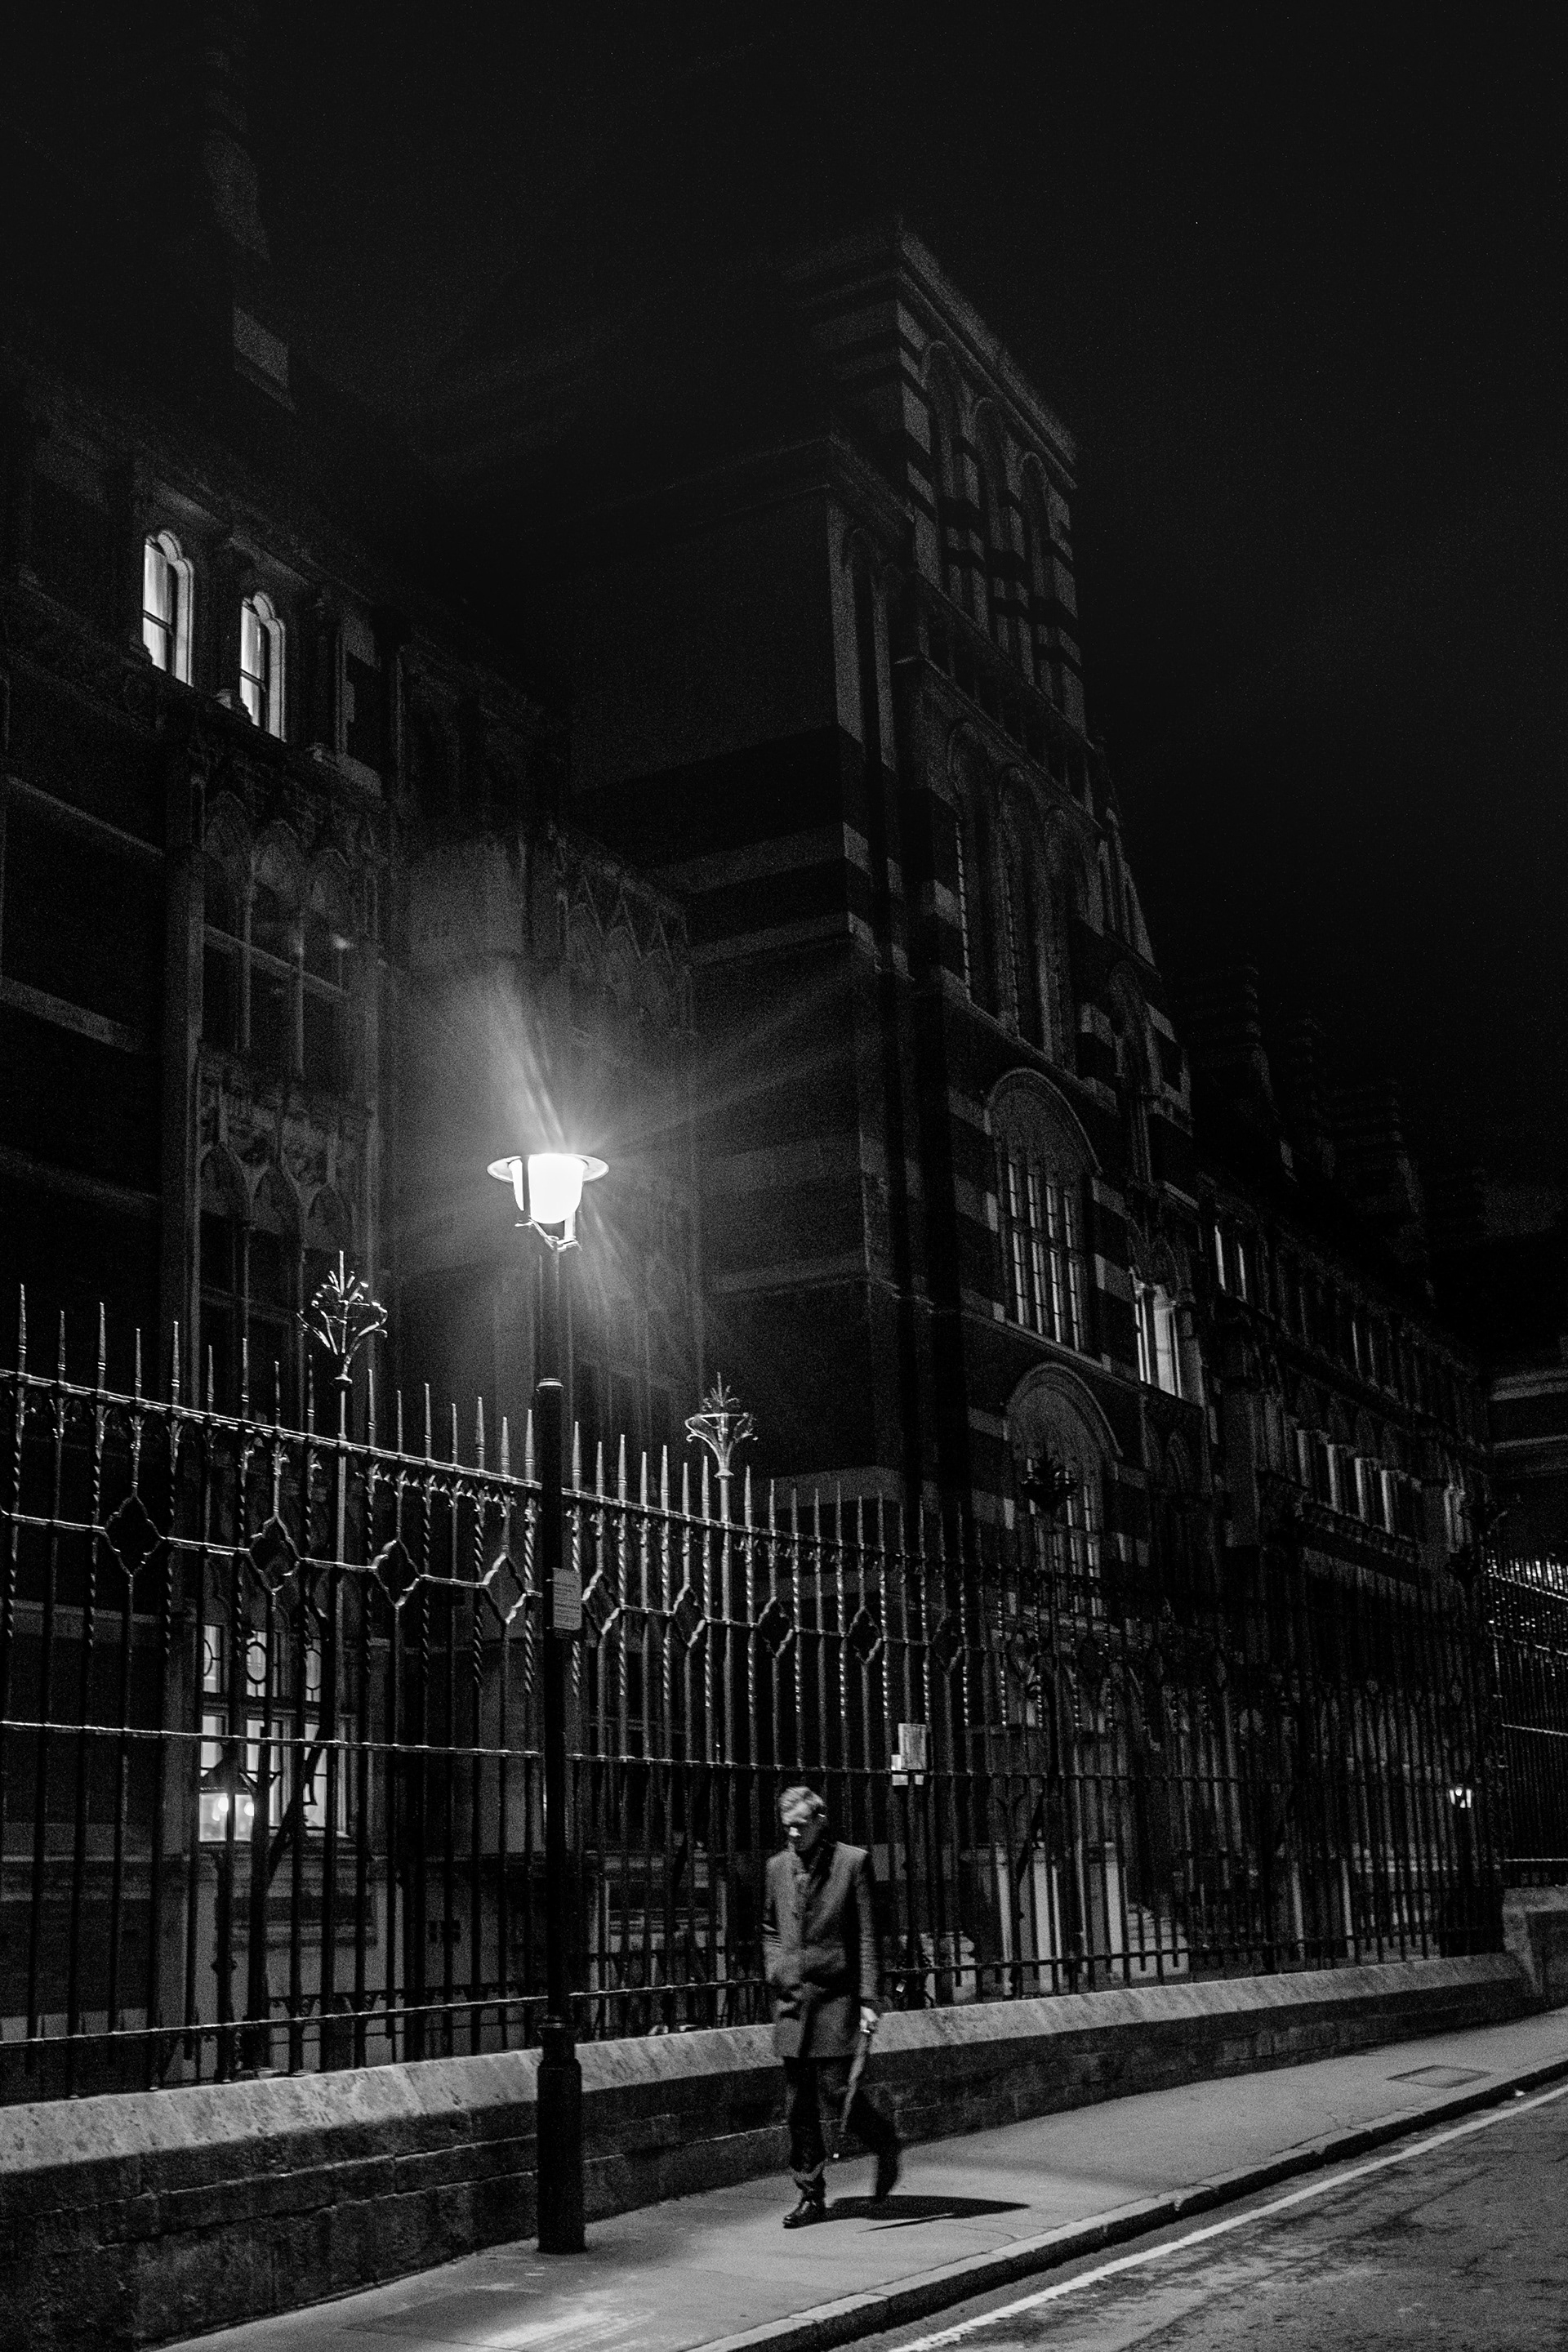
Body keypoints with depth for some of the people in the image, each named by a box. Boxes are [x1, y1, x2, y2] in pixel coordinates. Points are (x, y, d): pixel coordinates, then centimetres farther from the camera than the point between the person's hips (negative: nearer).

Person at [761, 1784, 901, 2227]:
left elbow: (867, 1936, -5)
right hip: (791, 2003, 5)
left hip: (835, 1999, -5)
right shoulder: (778, 1867, 11)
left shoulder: (852, 1862, -4)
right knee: (798, 2108, 5)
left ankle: (885, 2143, 20)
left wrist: (868, 2000, -10)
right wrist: (775, 1970, 8)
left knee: (838, 2091, -8)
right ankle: (811, 2196, 15)